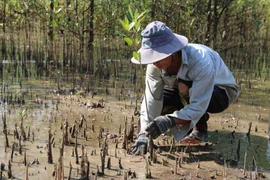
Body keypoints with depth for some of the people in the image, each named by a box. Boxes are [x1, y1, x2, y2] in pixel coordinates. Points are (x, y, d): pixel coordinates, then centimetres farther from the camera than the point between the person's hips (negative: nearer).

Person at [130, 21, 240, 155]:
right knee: (148, 98, -15)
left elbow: (198, 106, -42)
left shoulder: (201, 62, -40)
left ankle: (200, 129, -12)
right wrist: (143, 134, -37)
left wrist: (171, 121, -58)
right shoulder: (155, 65, -24)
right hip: (187, 92, 6)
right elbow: (151, 101, -26)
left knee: (184, 86, -38)